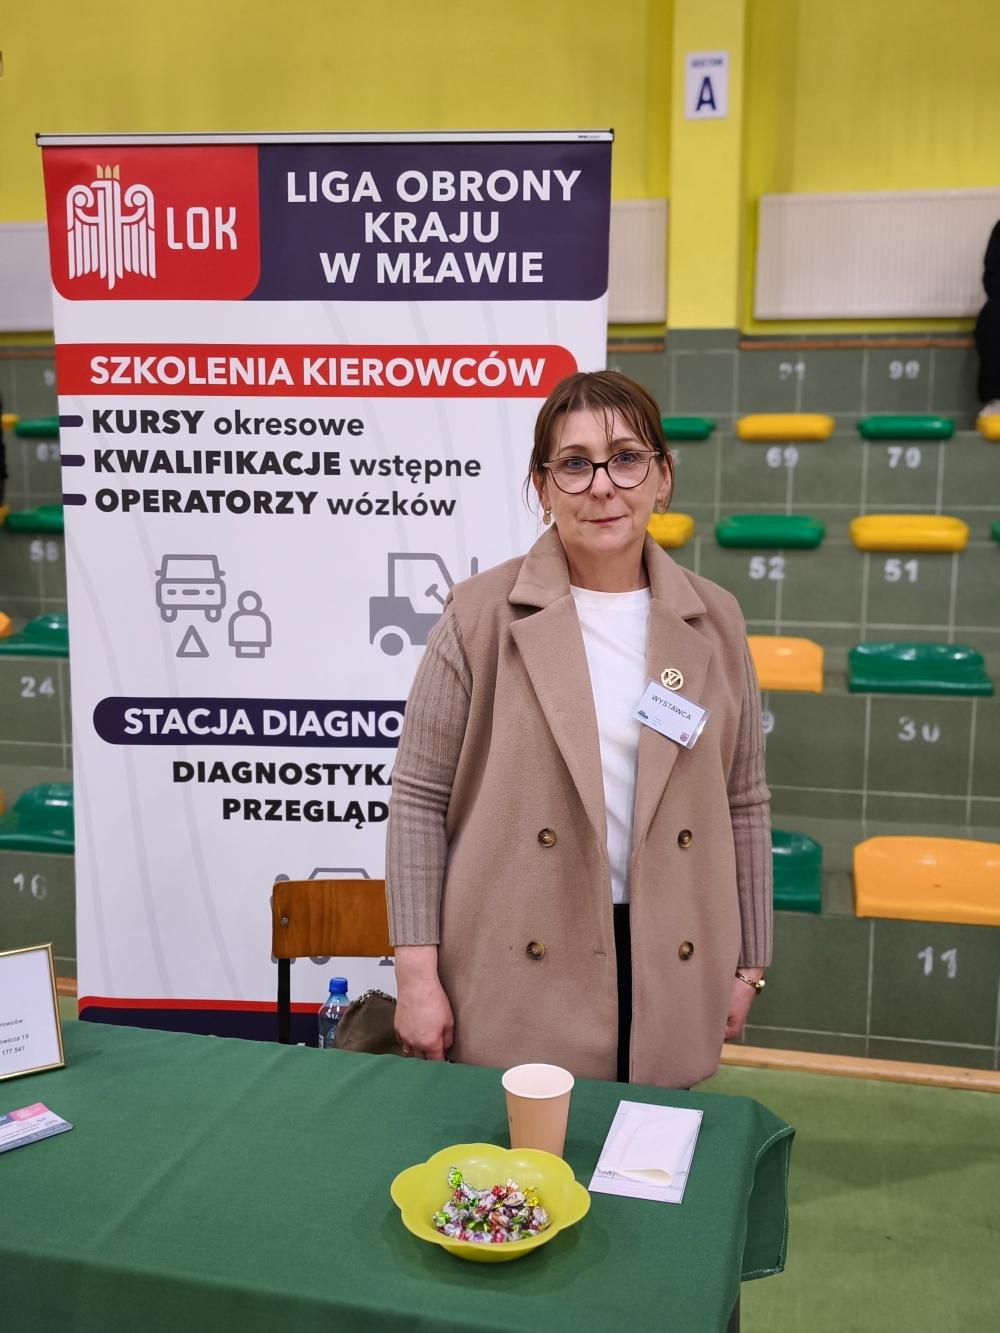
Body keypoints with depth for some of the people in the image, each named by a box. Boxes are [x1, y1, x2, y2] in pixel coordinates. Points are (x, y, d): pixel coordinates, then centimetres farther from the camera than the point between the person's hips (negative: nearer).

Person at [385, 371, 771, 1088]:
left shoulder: (714, 620, 2)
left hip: (667, 975, 3)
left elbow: (743, 802, 8)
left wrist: (745, 966, 10)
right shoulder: (482, 613, -7)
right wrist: (417, 974, -8)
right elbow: (419, 798, -6)